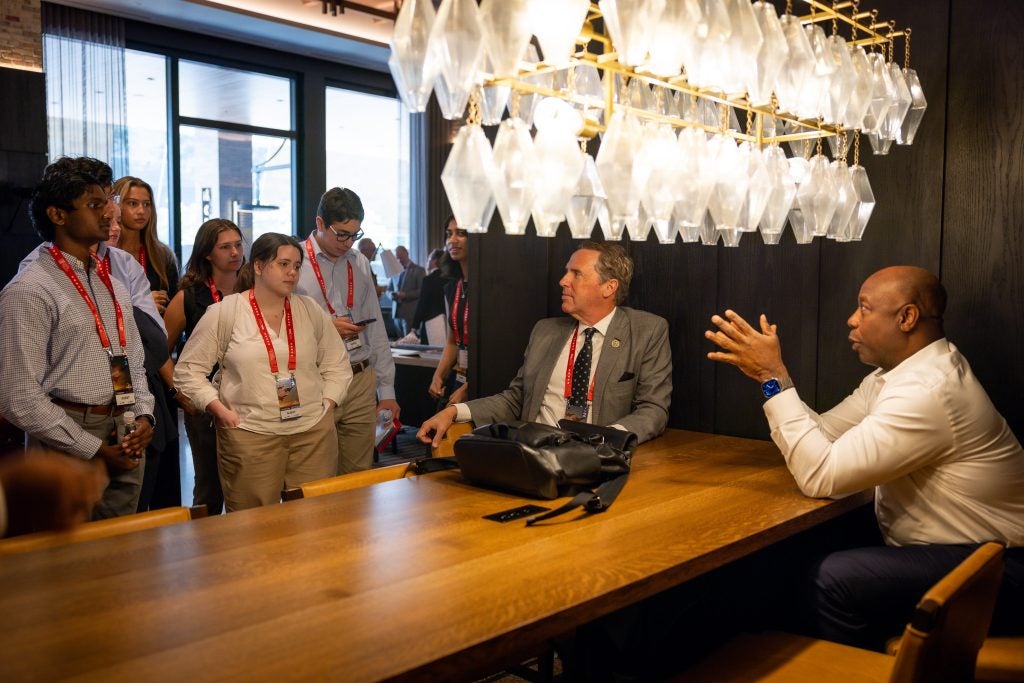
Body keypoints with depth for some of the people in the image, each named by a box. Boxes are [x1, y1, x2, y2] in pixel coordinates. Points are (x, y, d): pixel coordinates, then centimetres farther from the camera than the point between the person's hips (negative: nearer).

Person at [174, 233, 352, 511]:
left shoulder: (310, 310, 8)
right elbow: (188, 370, 1)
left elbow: (337, 365, 15)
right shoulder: (223, 312, -1)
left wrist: (326, 406, 3)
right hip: (249, 434, -3)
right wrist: (221, 411, -7)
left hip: (313, 432, 3)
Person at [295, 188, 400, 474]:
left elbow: (376, 330, 12)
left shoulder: (360, 264, 10)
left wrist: (386, 389, 9)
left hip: (361, 382, 4)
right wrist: (325, 328, -15)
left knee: (359, 477, 10)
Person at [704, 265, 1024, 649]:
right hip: (943, 550, 9)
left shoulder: (926, 390, -26)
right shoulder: (901, 371, 5)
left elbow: (820, 476, -28)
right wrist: (768, 373, -4)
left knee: (835, 579, -26)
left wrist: (774, 378, -24)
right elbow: (823, 434, 6)